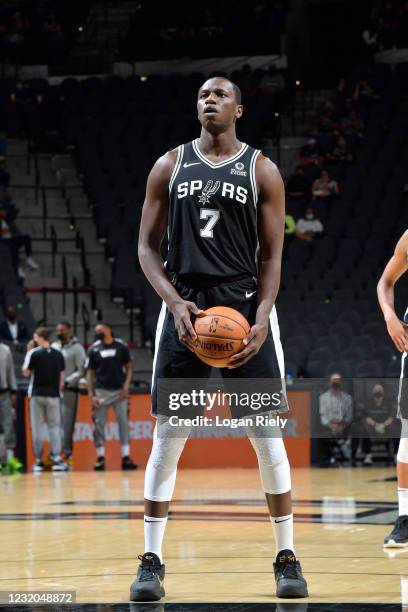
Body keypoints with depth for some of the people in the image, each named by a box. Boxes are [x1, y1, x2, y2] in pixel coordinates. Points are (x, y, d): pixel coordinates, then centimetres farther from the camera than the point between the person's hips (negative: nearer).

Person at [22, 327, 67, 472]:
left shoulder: (34, 353, -8)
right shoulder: (58, 354, 5)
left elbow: (26, 373, 0)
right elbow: (61, 377, 9)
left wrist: (28, 352, 5)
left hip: (37, 394, -2)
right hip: (53, 395, 3)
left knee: (37, 427, 4)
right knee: (54, 426, 5)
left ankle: (38, 460, 4)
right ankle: (56, 458, -6)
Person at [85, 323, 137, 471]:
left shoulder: (121, 346, 3)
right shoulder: (94, 350, 4)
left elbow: (128, 367, 7)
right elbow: (90, 373, 4)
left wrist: (126, 386, -6)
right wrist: (91, 395, -4)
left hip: (119, 391, 0)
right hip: (101, 391, 0)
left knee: (123, 423, -2)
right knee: (99, 424, 0)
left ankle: (125, 458, 0)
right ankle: (100, 458, 6)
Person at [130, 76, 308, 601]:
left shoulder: (261, 170, 5)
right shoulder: (170, 165, 8)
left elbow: (271, 256, 3)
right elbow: (148, 247, 7)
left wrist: (262, 317, -13)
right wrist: (176, 303, -9)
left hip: (246, 307, -1)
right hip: (184, 306, 1)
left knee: (268, 438, -1)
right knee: (167, 439, -2)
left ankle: (287, 558, 9)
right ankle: (151, 561, 5)